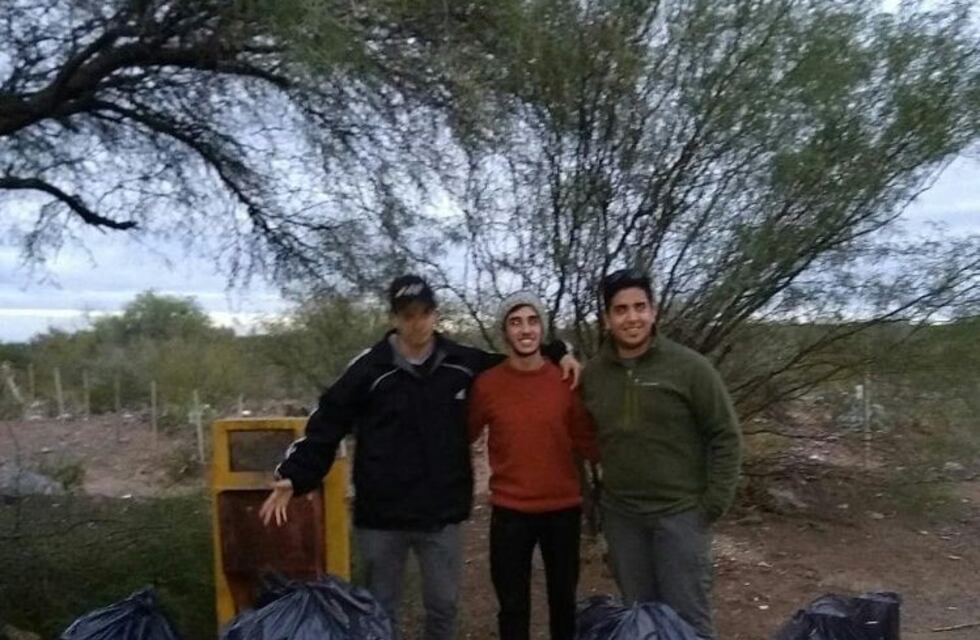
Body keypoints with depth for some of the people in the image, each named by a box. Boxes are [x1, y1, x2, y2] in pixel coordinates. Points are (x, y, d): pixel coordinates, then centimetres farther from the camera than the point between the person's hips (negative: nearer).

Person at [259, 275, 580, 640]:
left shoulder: (463, 363, 0)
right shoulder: (369, 368, -8)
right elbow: (326, 424, -5)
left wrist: (558, 354, 0)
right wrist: (293, 477, -13)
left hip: (442, 515, 2)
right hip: (380, 516, -1)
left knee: (443, 606, 15)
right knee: (380, 610, 15)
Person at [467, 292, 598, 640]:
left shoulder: (566, 380, -4)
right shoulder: (486, 384, -6)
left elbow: (586, 442, 1)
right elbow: (466, 435, 5)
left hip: (563, 509, 1)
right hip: (510, 512, -1)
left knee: (563, 598, 18)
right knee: (513, 605, 10)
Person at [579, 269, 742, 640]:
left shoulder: (689, 366, -11)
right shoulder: (592, 374, 0)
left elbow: (725, 436, -7)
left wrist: (714, 503, -9)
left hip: (680, 514, -3)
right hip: (620, 516, 4)